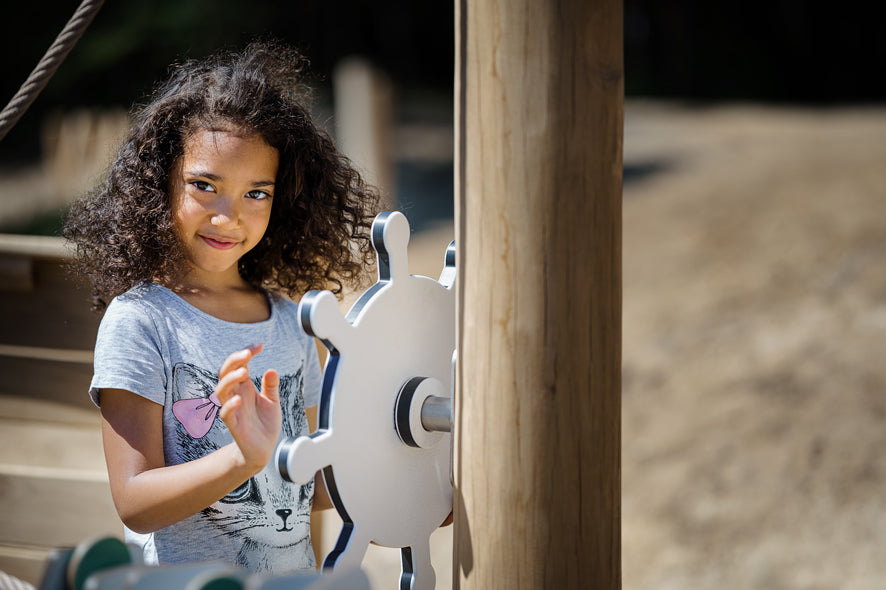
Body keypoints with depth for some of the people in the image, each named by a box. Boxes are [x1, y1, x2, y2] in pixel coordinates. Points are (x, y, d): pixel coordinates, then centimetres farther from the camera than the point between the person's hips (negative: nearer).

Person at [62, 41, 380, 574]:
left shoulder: (289, 322, 6)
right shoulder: (139, 320, -11)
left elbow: (302, 483, 13)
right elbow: (135, 504, -17)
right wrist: (246, 457, -29)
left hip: (292, 574, 4)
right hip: (181, 578, -4)